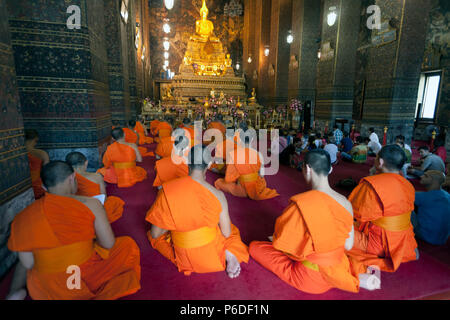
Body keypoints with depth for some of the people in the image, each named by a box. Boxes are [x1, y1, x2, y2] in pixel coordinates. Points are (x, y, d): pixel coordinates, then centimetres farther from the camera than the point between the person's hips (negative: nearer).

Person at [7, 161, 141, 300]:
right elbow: (109, 244, -11)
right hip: (86, 281, -6)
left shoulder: (22, 217, -7)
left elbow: (28, 264, -2)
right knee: (128, 245, 16)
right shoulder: (90, 204, -17)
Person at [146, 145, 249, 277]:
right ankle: (228, 253, 11)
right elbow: (226, 233, -7)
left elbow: (155, 234, -10)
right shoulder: (218, 195, -21)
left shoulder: (166, 190, -20)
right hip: (211, 250, 3)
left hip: (183, 256, -3)